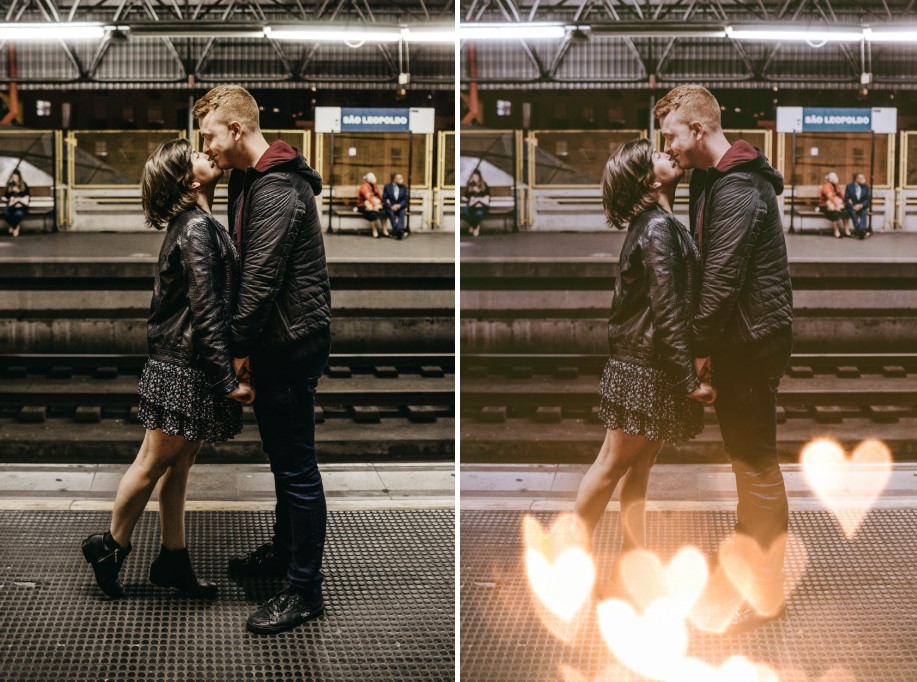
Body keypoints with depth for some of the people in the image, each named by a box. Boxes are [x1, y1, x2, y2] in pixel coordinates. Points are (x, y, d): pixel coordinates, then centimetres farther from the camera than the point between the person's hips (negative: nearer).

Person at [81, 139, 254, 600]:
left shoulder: (194, 224, 12)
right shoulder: (197, 228, -18)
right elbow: (205, 311, -22)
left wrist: (226, 374, 18)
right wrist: (228, 381, -21)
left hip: (183, 366, 9)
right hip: (184, 370, -9)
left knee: (178, 467, 14)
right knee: (153, 464, 4)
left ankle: (173, 561, 22)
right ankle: (110, 547, 19)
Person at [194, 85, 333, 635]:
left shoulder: (277, 191, -20)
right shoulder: (253, 181, 14)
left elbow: (261, 280, -22)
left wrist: (241, 346, -13)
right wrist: (246, 344, 15)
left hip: (292, 344, -10)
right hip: (278, 343, 10)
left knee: (297, 466, -4)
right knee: (282, 458, 22)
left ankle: (305, 588, 4)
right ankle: (284, 552, 38)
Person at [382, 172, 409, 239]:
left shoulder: (404, 187, 5)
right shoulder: (387, 187, -1)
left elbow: (405, 199, 4)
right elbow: (384, 199, -2)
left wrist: (399, 205, -17)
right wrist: (391, 207, -18)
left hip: (400, 206, 1)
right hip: (390, 207, -1)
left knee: (402, 212, -32)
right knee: (391, 213, -34)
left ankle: (400, 229, -49)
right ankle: (397, 230, -46)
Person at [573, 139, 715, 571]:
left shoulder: (650, 223, 11)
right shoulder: (659, 228, -18)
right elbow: (667, 311, -21)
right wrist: (690, 380, -18)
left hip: (642, 362, 9)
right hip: (645, 367, -9)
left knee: (640, 464, 13)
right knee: (613, 463, 1)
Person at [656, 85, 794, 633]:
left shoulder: (738, 190, -20)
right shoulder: (713, 180, 12)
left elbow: (722, 279, -23)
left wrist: (702, 346, -14)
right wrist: (707, 343, 11)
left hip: (753, 340, -10)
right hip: (738, 338, 10)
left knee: (756, 461, -3)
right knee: (743, 453, 19)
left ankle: (768, 593, 4)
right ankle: (747, 553, 34)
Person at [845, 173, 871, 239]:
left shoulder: (866, 187, 6)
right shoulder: (849, 187, -1)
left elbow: (868, 199, 3)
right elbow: (846, 199, -2)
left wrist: (861, 205, -17)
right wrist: (853, 206, -18)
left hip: (862, 207, 1)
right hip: (852, 207, -1)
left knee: (864, 213, -33)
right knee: (853, 213, -35)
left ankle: (862, 230, -49)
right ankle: (861, 231, -46)